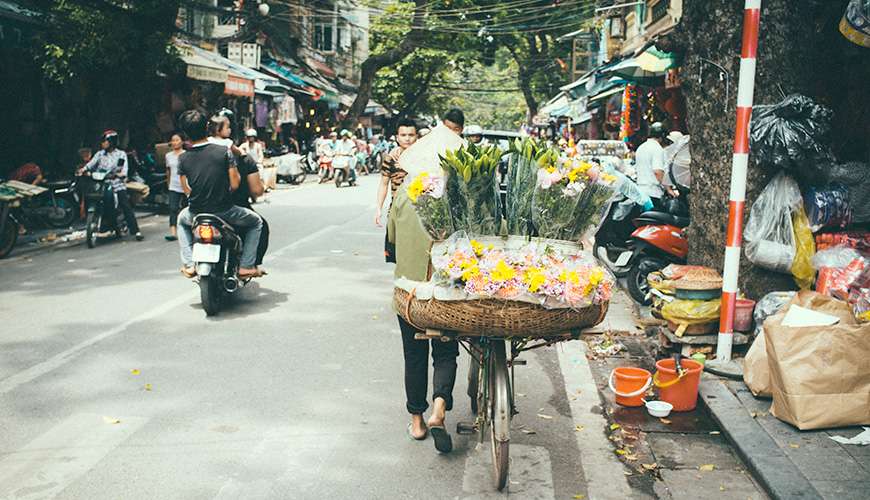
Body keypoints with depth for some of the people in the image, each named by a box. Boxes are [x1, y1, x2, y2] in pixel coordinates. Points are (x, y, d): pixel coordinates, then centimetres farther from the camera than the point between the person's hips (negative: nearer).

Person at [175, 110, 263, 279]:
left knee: (182, 220, 38)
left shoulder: (183, 159, -4)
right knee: (256, 222, 23)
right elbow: (235, 184, -11)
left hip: (196, 214, 3)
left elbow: (186, 190, 5)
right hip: (224, 212, -3)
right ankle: (246, 266, 11)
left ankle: (189, 264, 23)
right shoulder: (224, 151, -12)